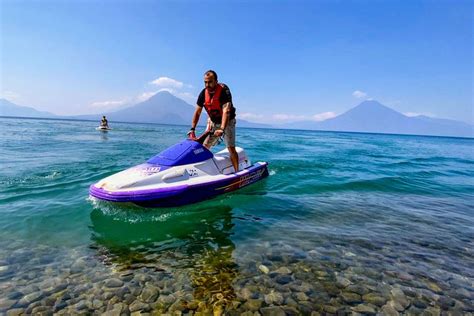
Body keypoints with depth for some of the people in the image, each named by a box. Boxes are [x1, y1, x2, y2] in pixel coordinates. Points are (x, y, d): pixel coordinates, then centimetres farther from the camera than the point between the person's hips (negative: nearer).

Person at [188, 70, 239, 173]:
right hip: (212, 122, 5)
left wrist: (222, 129, -46)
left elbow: (226, 111, -36)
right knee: (204, 147, 2)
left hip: (227, 122, -5)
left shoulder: (224, 91, -26)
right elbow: (197, 112, -4)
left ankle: (237, 171, -5)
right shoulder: (203, 93, -10)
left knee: (231, 148, -12)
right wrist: (192, 129, -10)